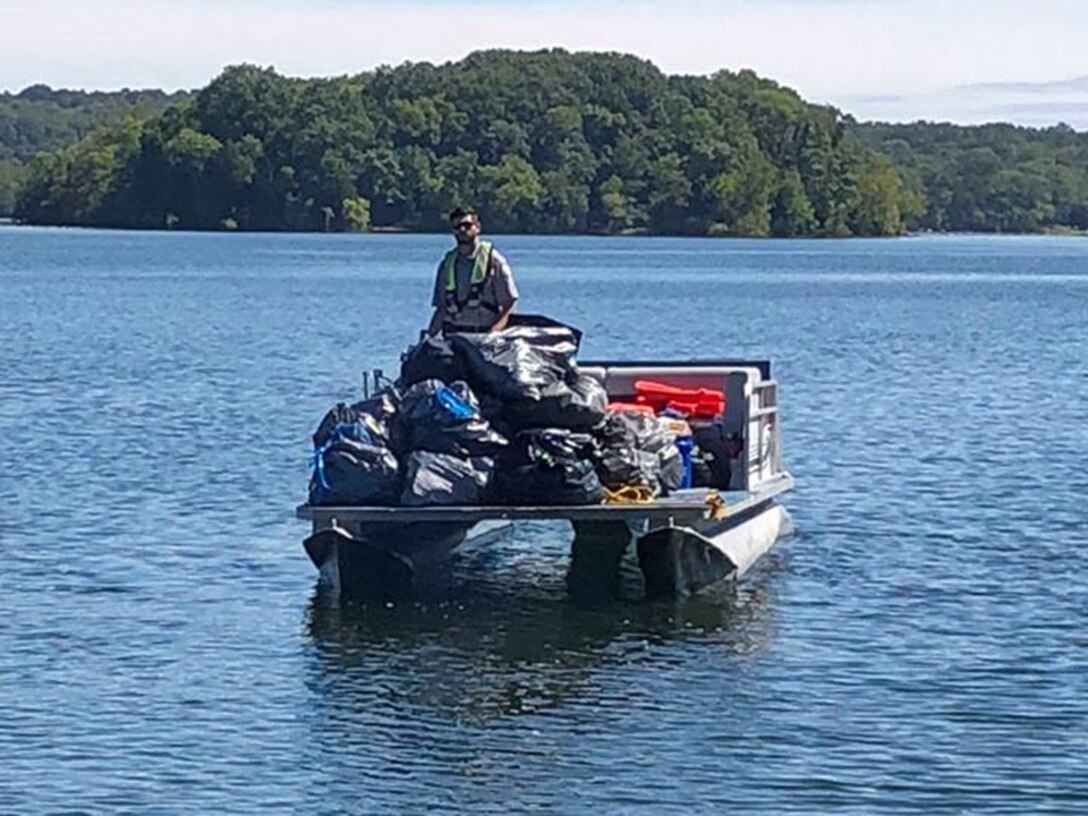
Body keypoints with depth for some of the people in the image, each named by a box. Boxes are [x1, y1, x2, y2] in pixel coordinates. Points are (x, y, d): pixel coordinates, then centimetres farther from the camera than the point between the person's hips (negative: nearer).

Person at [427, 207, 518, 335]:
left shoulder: (493, 260, 4)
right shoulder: (446, 265, 17)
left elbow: (508, 303, 0)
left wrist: (495, 330, -14)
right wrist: (428, 337, 7)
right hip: (453, 336, 3)